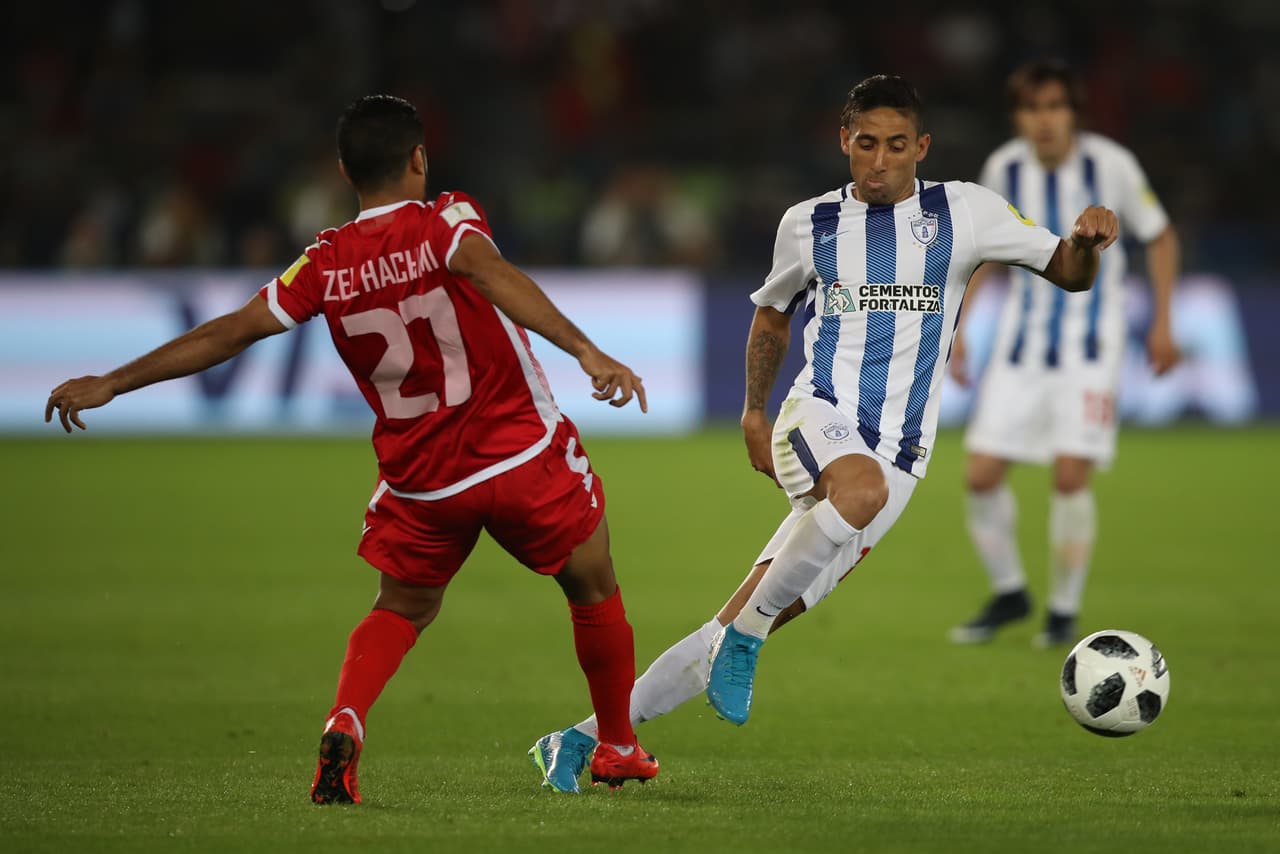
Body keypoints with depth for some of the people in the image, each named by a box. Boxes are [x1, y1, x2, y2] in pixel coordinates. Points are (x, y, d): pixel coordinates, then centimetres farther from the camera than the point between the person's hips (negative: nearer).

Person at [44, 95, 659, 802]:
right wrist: (586, 351, -43)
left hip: (421, 479, 3)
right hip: (525, 453, -3)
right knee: (594, 592, 20)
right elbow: (493, 275, -31)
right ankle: (618, 749, 32)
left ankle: (342, 726, -5)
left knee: (401, 610, 22)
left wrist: (110, 384, 8)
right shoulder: (446, 222, -10)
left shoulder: (325, 265, -1)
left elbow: (229, 333, -1)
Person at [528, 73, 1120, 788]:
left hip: (901, 454, 1)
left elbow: (1069, 273, 8)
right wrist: (755, 411, 23)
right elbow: (772, 313, 28)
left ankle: (588, 739, 3)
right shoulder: (809, 224, 10)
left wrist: (1088, 241, -13)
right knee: (863, 489, -40)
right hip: (819, 420, -1)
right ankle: (745, 639, -25)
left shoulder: (963, 213, 7)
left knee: (751, 626, -6)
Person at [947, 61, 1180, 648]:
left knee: (1070, 476, -14)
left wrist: (1162, 322, -3)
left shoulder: (1109, 165, -12)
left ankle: (1064, 610, 4)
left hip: (1090, 335, -3)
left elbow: (1159, 236, 2)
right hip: (1024, 335, 3)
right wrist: (957, 325, 9)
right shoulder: (1003, 169, -3)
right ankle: (1008, 593, 19)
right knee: (981, 473, -3)